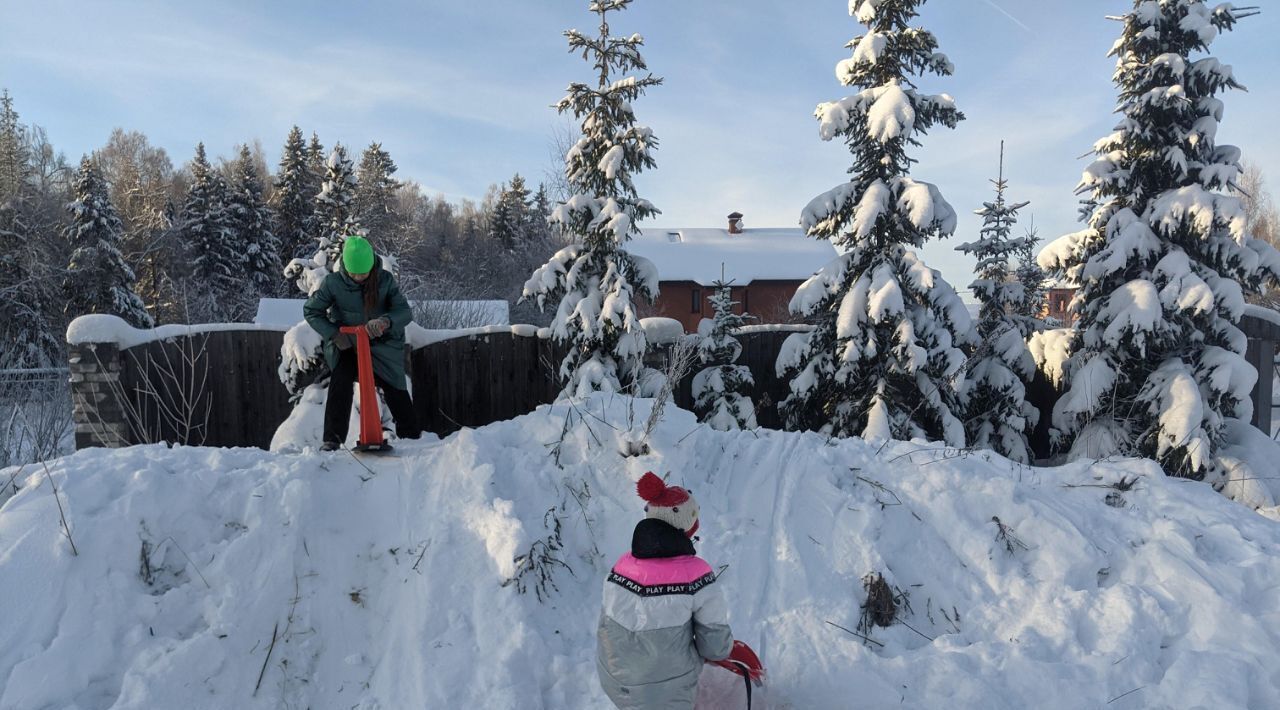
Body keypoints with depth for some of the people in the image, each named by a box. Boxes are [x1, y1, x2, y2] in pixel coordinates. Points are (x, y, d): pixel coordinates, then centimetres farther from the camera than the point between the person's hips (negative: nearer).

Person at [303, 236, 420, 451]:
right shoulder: (333, 283, -18)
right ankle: (332, 439, -15)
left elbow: (405, 312, -21)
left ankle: (412, 437, 21)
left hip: (381, 343, 1)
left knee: (395, 390, 3)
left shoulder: (385, 280, -17)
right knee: (340, 381, -23)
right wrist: (333, 334, -20)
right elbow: (311, 310, -7)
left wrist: (385, 321, -43)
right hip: (345, 343, -1)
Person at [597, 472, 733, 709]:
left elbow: (608, 626, -1)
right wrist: (721, 649, 7)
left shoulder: (621, 567, -14)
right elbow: (716, 647, -17)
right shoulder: (695, 576, -26)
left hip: (614, 685, 4)